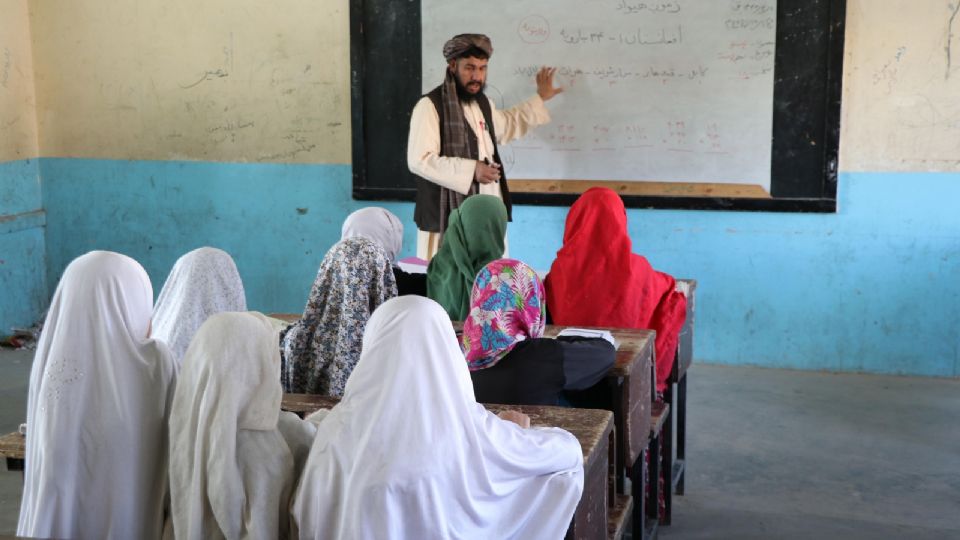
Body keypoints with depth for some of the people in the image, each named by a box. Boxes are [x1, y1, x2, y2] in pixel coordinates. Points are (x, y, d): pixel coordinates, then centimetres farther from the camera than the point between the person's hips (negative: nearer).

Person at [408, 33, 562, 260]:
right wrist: (471, 170, -19)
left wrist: (539, 98, 36)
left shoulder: (483, 102, 15)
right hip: (448, 218, -8)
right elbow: (419, 160, -19)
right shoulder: (430, 105, -12)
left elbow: (506, 125, 37)